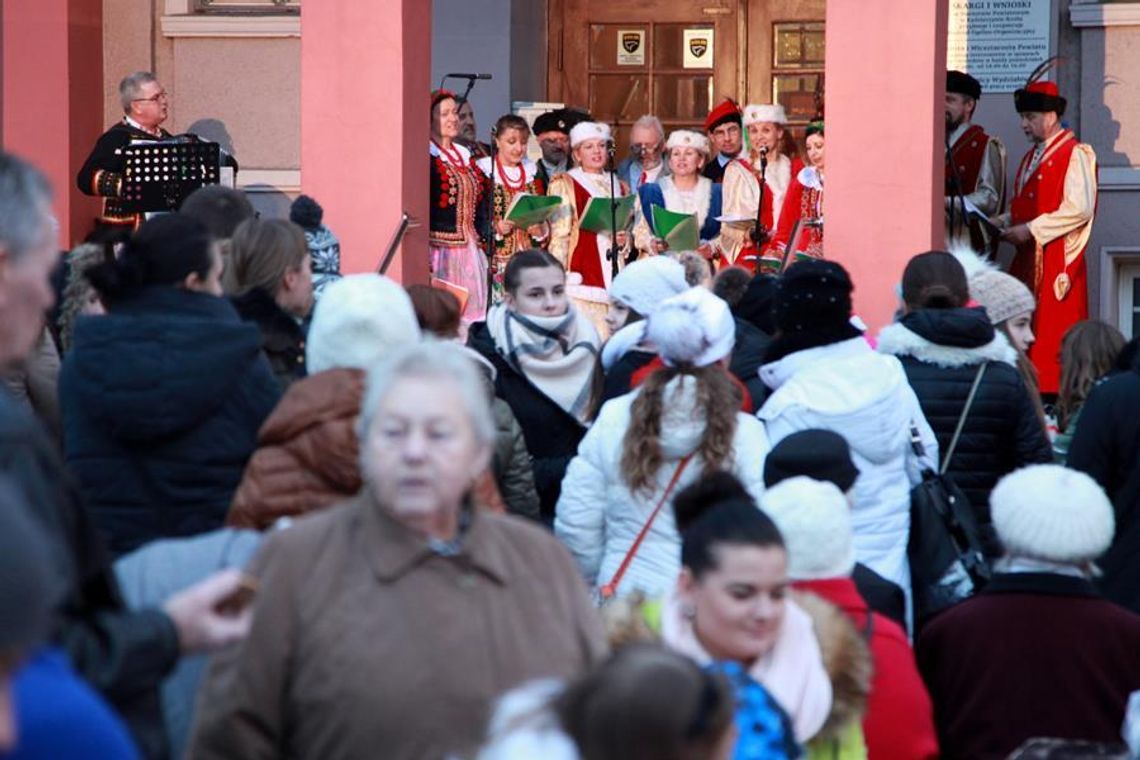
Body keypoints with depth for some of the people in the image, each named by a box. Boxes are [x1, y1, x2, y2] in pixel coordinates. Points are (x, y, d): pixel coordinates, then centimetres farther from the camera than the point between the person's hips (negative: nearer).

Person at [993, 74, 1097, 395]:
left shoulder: (1075, 155, -7)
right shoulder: (1032, 157, 20)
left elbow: (1079, 209, -17)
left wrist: (1031, 230, -17)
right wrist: (1004, 222, 5)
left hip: (1057, 258, -8)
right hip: (1027, 259, 8)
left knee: (1054, 333, -8)